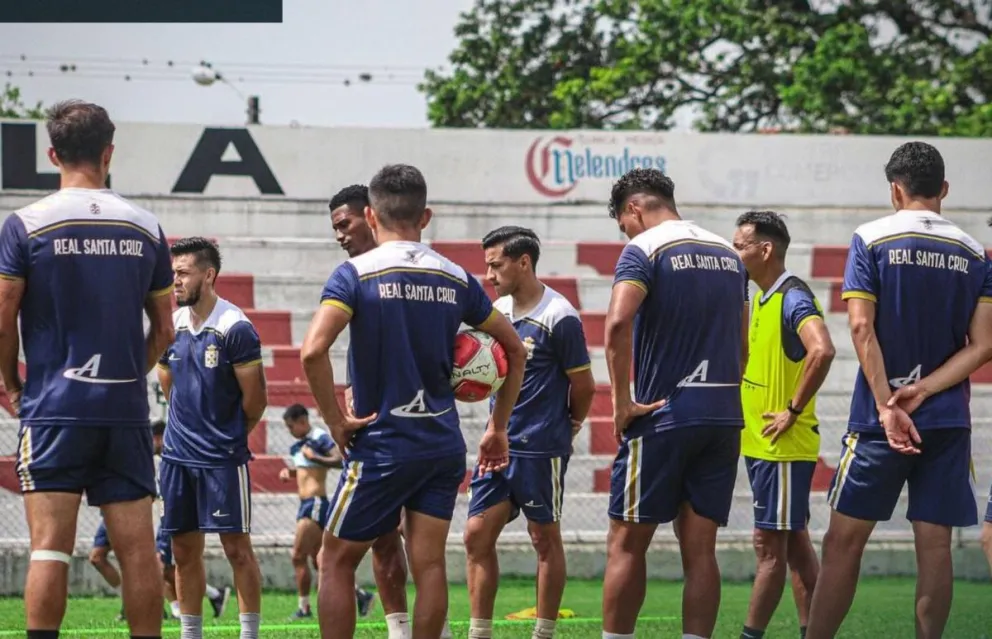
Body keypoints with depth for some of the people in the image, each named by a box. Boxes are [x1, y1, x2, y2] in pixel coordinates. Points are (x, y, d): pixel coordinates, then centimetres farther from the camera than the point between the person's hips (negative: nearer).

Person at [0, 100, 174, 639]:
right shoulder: (146, 228, 6)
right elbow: (163, 329, 12)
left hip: (54, 408, -3)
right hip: (126, 412, 3)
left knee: (50, 547, -5)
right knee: (138, 550, 3)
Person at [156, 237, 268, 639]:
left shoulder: (235, 328, -12)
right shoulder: (172, 325, 6)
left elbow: (254, 400, -7)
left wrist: (228, 436, 6)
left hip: (223, 456, -6)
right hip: (178, 453, 6)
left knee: (237, 547, -2)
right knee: (184, 551, 9)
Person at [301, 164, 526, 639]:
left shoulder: (356, 274, -8)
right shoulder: (455, 278, 7)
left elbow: (312, 351, -21)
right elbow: (514, 349, 15)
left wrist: (336, 422, -10)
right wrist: (498, 428, 21)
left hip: (381, 445, -4)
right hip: (443, 445, 4)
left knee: (336, 562, 7)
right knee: (429, 565, 4)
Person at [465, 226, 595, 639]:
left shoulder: (559, 317, -14)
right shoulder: (498, 310, 8)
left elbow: (584, 385, -8)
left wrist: (568, 425, 7)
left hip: (541, 446, -7)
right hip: (498, 443, 7)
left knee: (545, 539, 4)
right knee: (478, 535, 3)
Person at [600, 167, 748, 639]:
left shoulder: (644, 249, -6)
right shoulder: (727, 253, 15)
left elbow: (618, 322, -21)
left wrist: (622, 402, -16)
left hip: (663, 413, -6)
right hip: (724, 416, 6)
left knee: (627, 544, 2)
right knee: (699, 549, 4)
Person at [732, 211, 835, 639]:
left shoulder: (793, 299, -16)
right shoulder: (764, 300, 13)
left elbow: (822, 351, -32)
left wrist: (793, 411, -24)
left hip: (783, 445, -10)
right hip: (760, 444, 10)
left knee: (770, 544, -5)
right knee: (793, 541, 10)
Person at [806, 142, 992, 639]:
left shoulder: (872, 240, -2)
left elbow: (862, 328, -11)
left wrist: (888, 406, -13)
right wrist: (922, 391, -6)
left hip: (880, 417, -3)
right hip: (948, 421, 3)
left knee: (843, 541, 0)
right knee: (934, 546, 3)